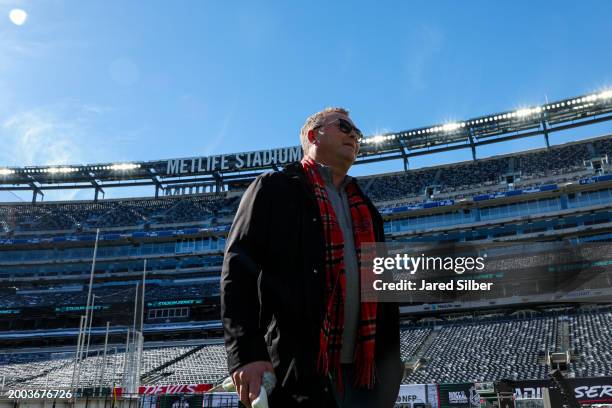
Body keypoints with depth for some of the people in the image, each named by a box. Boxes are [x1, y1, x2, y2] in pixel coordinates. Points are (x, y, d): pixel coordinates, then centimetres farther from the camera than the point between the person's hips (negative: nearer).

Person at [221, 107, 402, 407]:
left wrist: (389, 370, 14)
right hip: (293, 372, -6)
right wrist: (246, 354, -19)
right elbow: (239, 269, -8)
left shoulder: (366, 210, 22)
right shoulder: (274, 189, 3)